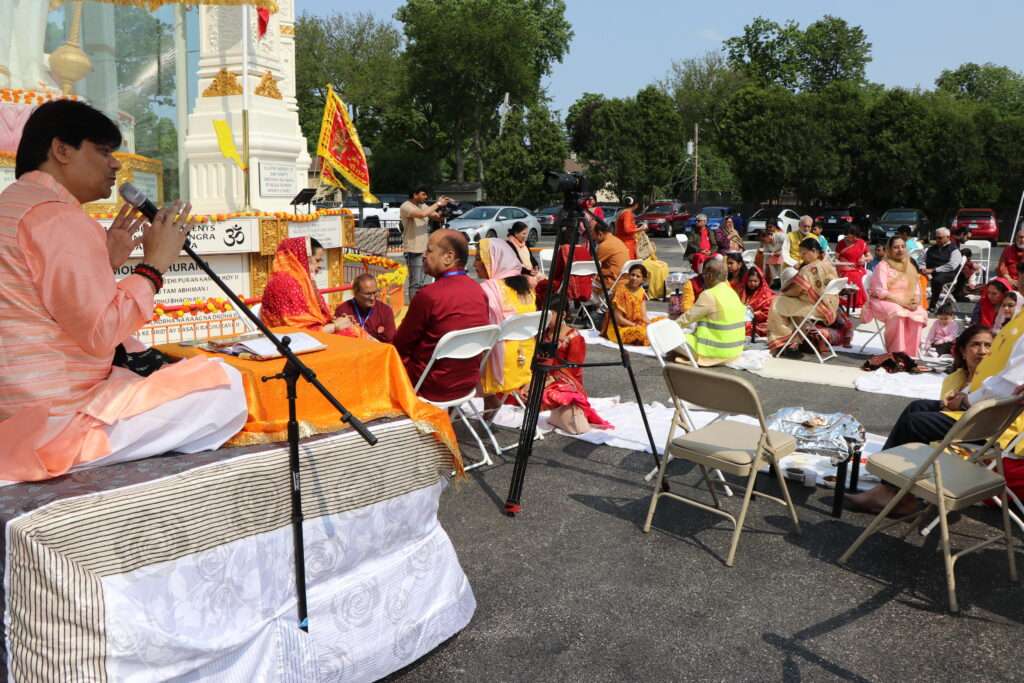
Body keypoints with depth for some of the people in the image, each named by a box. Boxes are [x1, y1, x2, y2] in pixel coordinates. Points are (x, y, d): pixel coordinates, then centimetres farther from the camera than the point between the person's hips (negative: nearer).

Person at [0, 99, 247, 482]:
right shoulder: (56, 215, -15)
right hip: (55, 420, -11)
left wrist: (107, 265, 13)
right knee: (225, 384, -10)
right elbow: (100, 334, -22)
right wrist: (155, 264, -11)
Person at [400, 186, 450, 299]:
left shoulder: (423, 205, 12)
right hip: (413, 250, -8)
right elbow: (422, 214, -28)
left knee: (420, 282, 13)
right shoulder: (406, 206, -12)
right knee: (415, 283, -6)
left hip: (424, 248, 8)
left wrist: (445, 208, -10)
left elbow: (437, 217, 10)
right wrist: (438, 204, -17)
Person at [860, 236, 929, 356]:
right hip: (883, 302, -5)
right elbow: (881, 292, -13)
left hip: (906, 304, 5)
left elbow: (917, 290, 13)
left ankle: (910, 352, -21)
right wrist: (900, 301, -23)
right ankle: (896, 352, -29)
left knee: (921, 313, -27)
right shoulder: (883, 266, -3)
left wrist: (916, 301, -11)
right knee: (897, 312, -38)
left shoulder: (910, 268, 17)